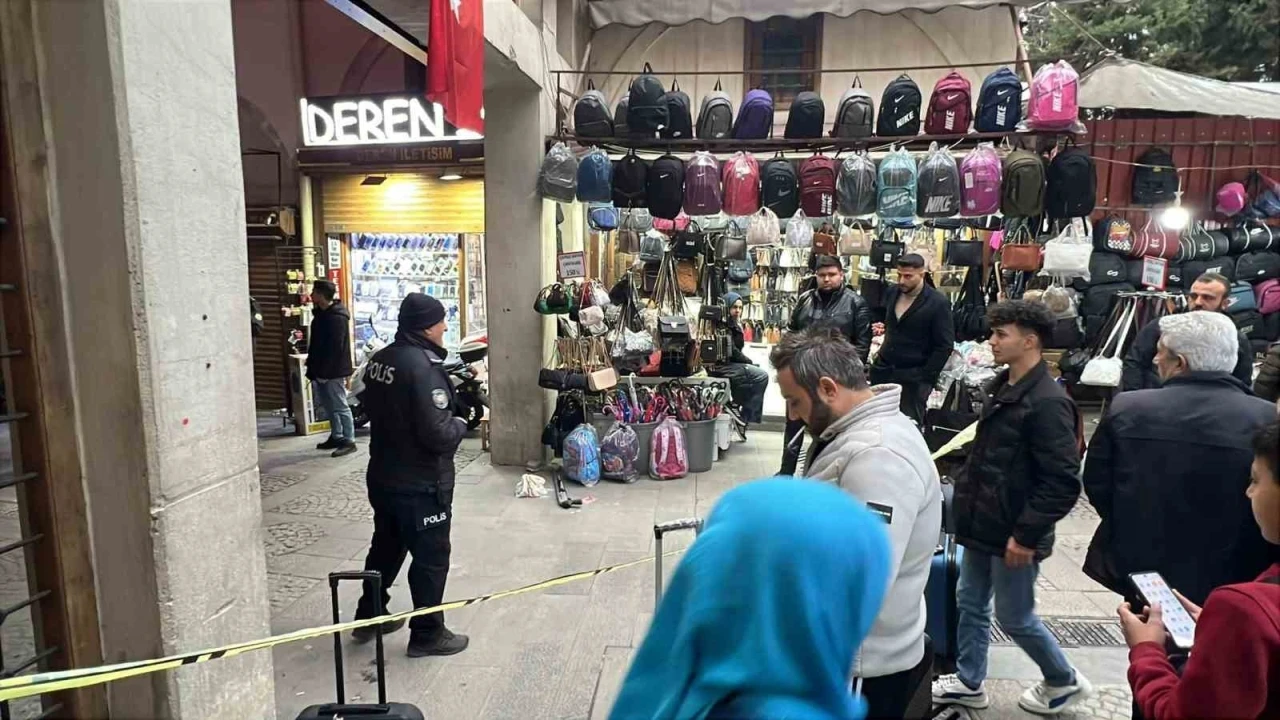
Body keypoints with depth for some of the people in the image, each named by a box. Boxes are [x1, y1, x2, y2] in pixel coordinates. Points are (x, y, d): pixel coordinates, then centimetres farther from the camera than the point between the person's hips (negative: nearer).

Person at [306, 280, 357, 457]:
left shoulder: (336, 318, -19)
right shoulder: (322, 314, 12)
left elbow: (335, 348, -23)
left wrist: (323, 372, -21)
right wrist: (313, 367, 17)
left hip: (333, 371, -10)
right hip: (323, 370, 10)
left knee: (340, 406, -5)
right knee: (330, 406, 15)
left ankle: (349, 441, 1)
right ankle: (336, 437, 25)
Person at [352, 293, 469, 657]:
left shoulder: (379, 360, 3)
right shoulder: (422, 368, -25)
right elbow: (438, 434, -29)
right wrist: (460, 424, -7)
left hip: (382, 476, 9)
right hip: (420, 484, -9)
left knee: (386, 548, 24)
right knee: (431, 558, 7)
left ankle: (369, 617, 39)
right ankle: (427, 634, 19)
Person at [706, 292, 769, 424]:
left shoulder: (733, 324, 17)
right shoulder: (722, 325, -13)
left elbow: (737, 348, 13)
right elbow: (730, 351, -17)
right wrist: (749, 361, -7)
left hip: (728, 364, 10)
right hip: (721, 366, -10)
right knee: (762, 377, -13)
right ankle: (748, 417, -9)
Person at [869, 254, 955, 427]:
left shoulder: (938, 303, -12)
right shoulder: (891, 293, 6)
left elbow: (945, 346, -11)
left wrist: (926, 378, -13)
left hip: (913, 378, -5)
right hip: (883, 371, 6)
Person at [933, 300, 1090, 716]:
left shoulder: (1048, 403, -21)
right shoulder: (1003, 388, 7)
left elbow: (1063, 483, -23)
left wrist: (1026, 535, -21)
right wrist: (966, 506, 15)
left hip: (1012, 534, -8)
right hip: (983, 525, 9)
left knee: (1014, 617, 9)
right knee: (970, 604, 16)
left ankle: (1065, 681, 33)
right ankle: (968, 683, 32)